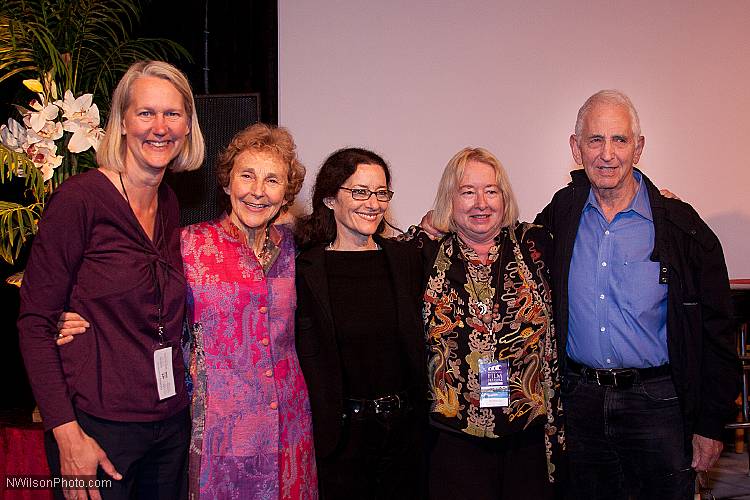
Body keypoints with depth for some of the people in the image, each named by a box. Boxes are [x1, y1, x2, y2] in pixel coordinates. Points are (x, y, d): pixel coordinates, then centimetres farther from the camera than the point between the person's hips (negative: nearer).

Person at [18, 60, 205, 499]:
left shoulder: (170, 204, 7)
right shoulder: (80, 198, -13)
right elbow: (35, 322, -12)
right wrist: (66, 433, -17)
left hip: (171, 421, 6)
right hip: (97, 427, -6)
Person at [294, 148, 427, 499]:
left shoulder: (406, 261, 6)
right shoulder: (305, 270, -6)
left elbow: (417, 347, 10)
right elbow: (306, 362, -7)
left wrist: (420, 419, 6)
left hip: (404, 431, 4)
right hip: (340, 434, -3)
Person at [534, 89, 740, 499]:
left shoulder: (681, 227, -7)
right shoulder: (561, 215, 2)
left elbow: (715, 333, -4)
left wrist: (710, 425, -5)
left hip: (658, 404, -2)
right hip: (578, 400, 3)